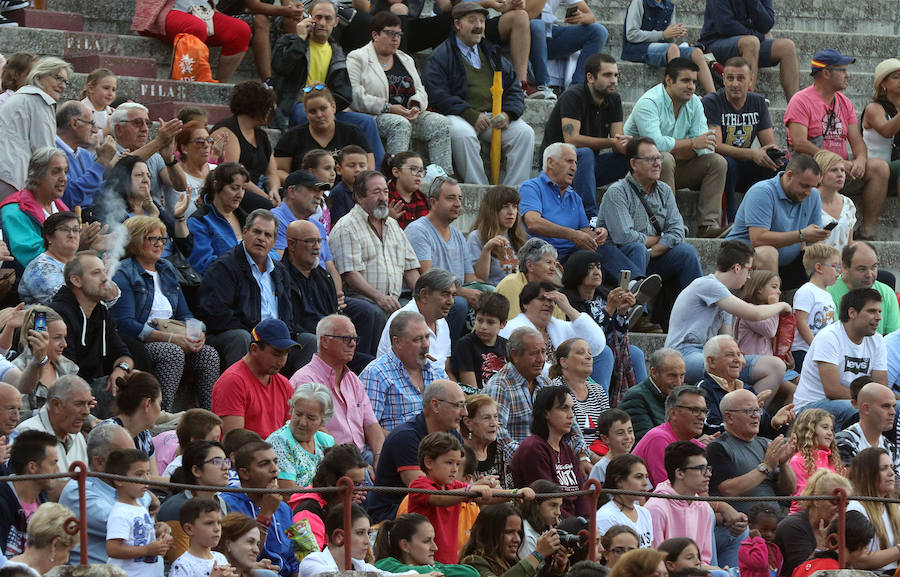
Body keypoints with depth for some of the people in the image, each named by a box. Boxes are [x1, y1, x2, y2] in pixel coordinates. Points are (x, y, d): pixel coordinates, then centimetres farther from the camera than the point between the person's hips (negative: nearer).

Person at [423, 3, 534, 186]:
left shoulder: (493, 53, 22)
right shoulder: (440, 56, 4)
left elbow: (514, 89, 19)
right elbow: (438, 95, -9)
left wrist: (507, 114, -4)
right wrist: (472, 115, -17)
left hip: (494, 116, 5)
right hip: (459, 116, -5)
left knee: (525, 132, -19)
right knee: (463, 134, -38)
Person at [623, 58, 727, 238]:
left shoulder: (694, 103, 3)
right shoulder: (649, 103, -18)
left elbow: (704, 148, -4)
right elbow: (655, 143, -32)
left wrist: (675, 150, -21)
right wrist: (692, 143, -20)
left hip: (674, 168, 7)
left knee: (717, 162, -7)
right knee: (665, 159, -37)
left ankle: (708, 223, -18)